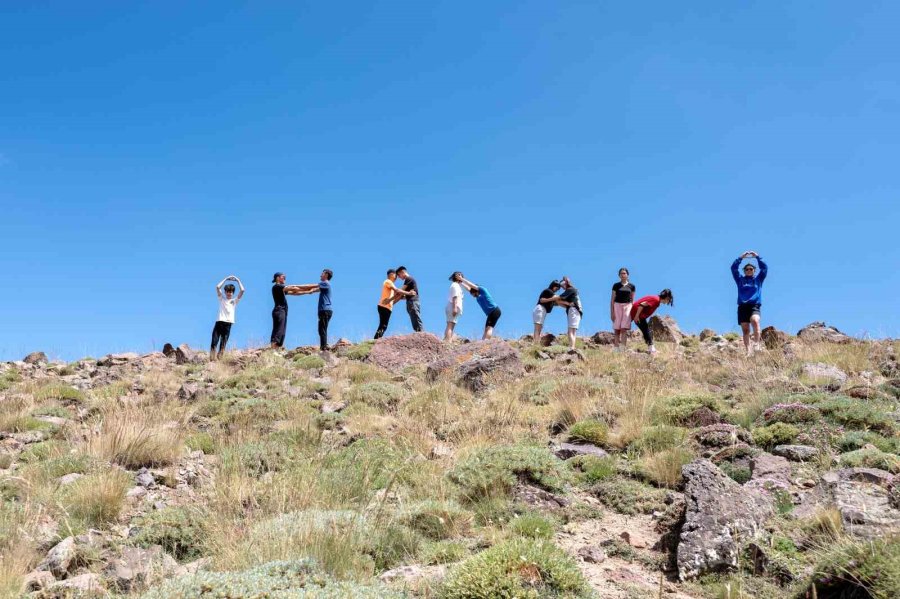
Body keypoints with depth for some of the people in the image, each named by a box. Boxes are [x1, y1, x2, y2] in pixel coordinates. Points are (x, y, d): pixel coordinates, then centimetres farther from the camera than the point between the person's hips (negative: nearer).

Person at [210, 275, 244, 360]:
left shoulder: (235, 301, 14)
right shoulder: (221, 298, 16)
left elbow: (242, 290, 4)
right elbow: (218, 287, 5)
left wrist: (238, 280, 12)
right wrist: (226, 279, 9)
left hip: (228, 324, 0)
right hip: (219, 322, 0)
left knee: (223, 345, -1)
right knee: (214, 343, -7)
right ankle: (211, 360, -10)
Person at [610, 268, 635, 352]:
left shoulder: (631, 286, 8)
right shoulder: (616, 285, 6)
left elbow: (632, 300, 12)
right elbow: (612, 299, 5)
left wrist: (633, 311, 5)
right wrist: (612, 312, -1)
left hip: (627, 306, 0)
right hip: (617, 306, 0)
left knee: (624, 329, -11)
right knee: (617, 330, -1)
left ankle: (622, 349, -16)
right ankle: (616, 349, 0)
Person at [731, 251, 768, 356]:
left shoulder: (758, 279, 18)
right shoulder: (740, 279, 19)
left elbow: (765, 268, 8)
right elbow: (733, 268, 9)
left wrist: (757, 257, 3)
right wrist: (741, 258, 1)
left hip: (754, 306, -1)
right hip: (742, 306, 2)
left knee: (755, 321, -31)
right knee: (745, 330, -5)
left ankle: (756, 343, -33)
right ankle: (748, 351, -8)